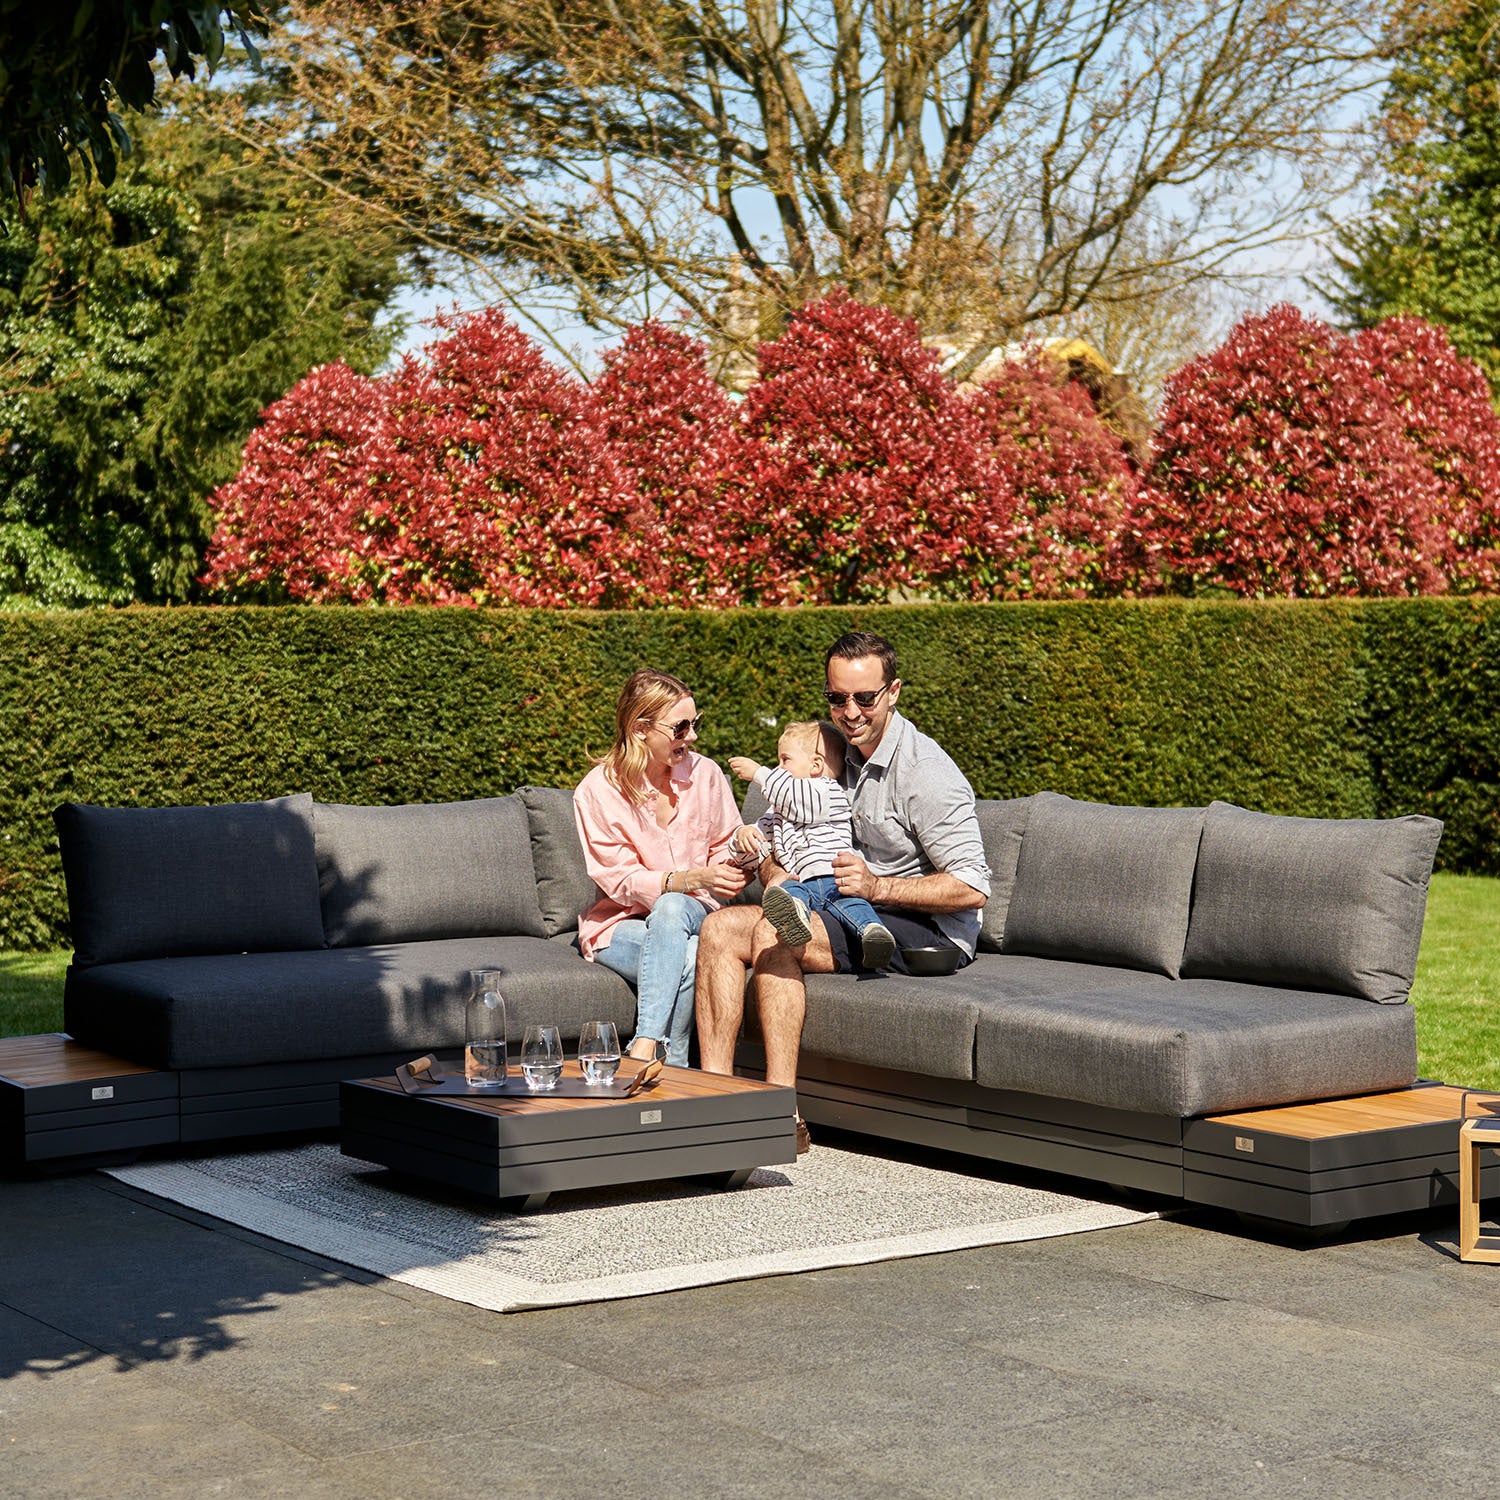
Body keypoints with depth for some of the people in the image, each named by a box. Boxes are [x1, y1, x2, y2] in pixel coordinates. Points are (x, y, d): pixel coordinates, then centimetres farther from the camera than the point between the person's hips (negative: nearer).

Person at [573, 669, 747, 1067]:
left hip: (693, 914, 2)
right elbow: (622, 882, -12)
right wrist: (695, 878, -28)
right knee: (689, 957, -36)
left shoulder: (704, 774, 1)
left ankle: (646, 1049, -43)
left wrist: (733, 864, -15)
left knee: (672, 908, -37)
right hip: (620, 925, -2)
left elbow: (724, 850, 12)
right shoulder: (597, 792, -8)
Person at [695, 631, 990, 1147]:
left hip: (930, 933, -8)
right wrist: (775, 873, -5)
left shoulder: (924, 772, -16)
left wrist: (878, 887, -24)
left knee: (775, 934, -29)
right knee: (719, 928, -10)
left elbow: (972, 889, -19)